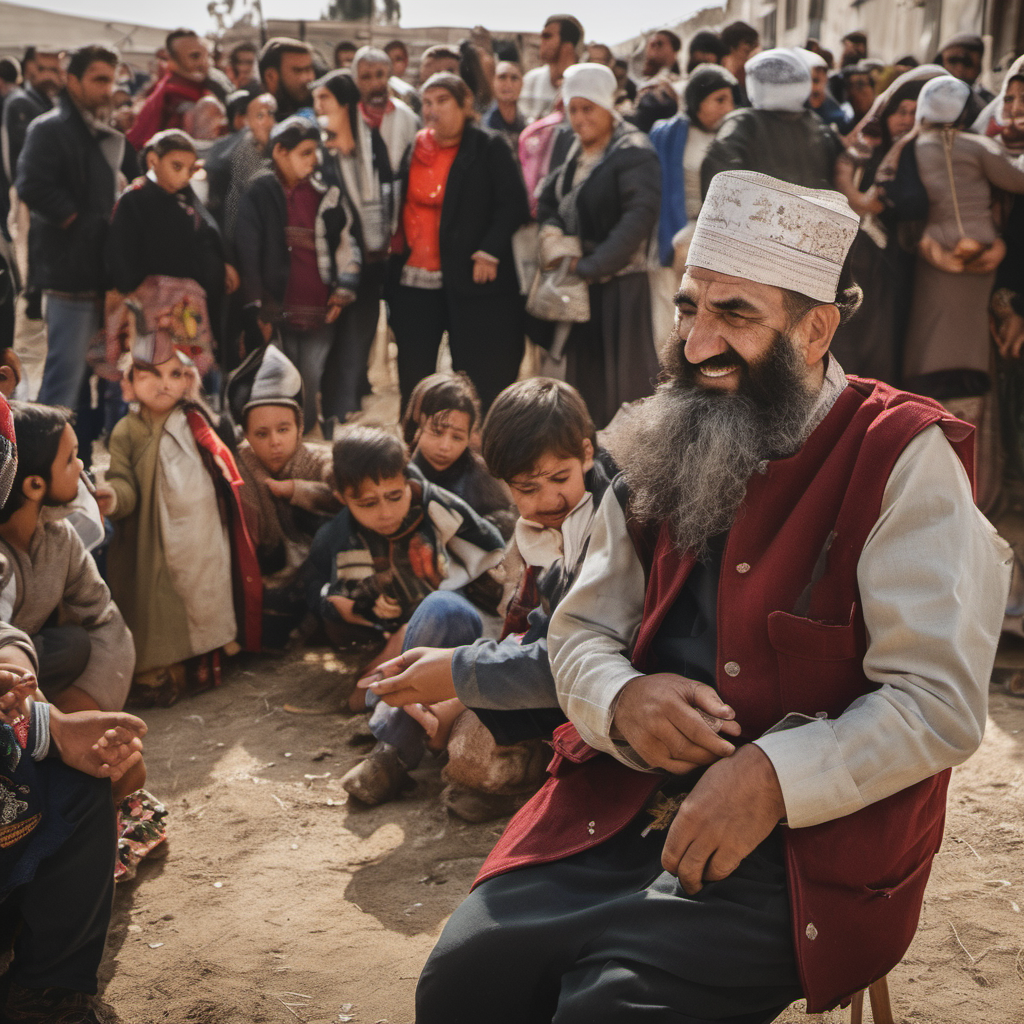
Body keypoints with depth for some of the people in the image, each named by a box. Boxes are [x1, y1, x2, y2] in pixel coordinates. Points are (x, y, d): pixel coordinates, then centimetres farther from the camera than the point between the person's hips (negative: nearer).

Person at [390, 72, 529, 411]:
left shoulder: (489, 149, -1)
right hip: (413, 282, 4)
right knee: (414, 374, 9)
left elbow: (514, 204, -7)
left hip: (471, 278, -4)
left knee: (479, 381, -1)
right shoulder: (412, 150, 11)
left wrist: (489, 252, -15)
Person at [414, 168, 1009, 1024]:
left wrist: (773, 779, -24)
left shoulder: (904, 460, -7)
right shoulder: (667, 448, 12)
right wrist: (622, 699, -10)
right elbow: (579, 632, 13)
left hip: (807, 841, -5)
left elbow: (939, 703, -14)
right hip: (618, 815, 5)